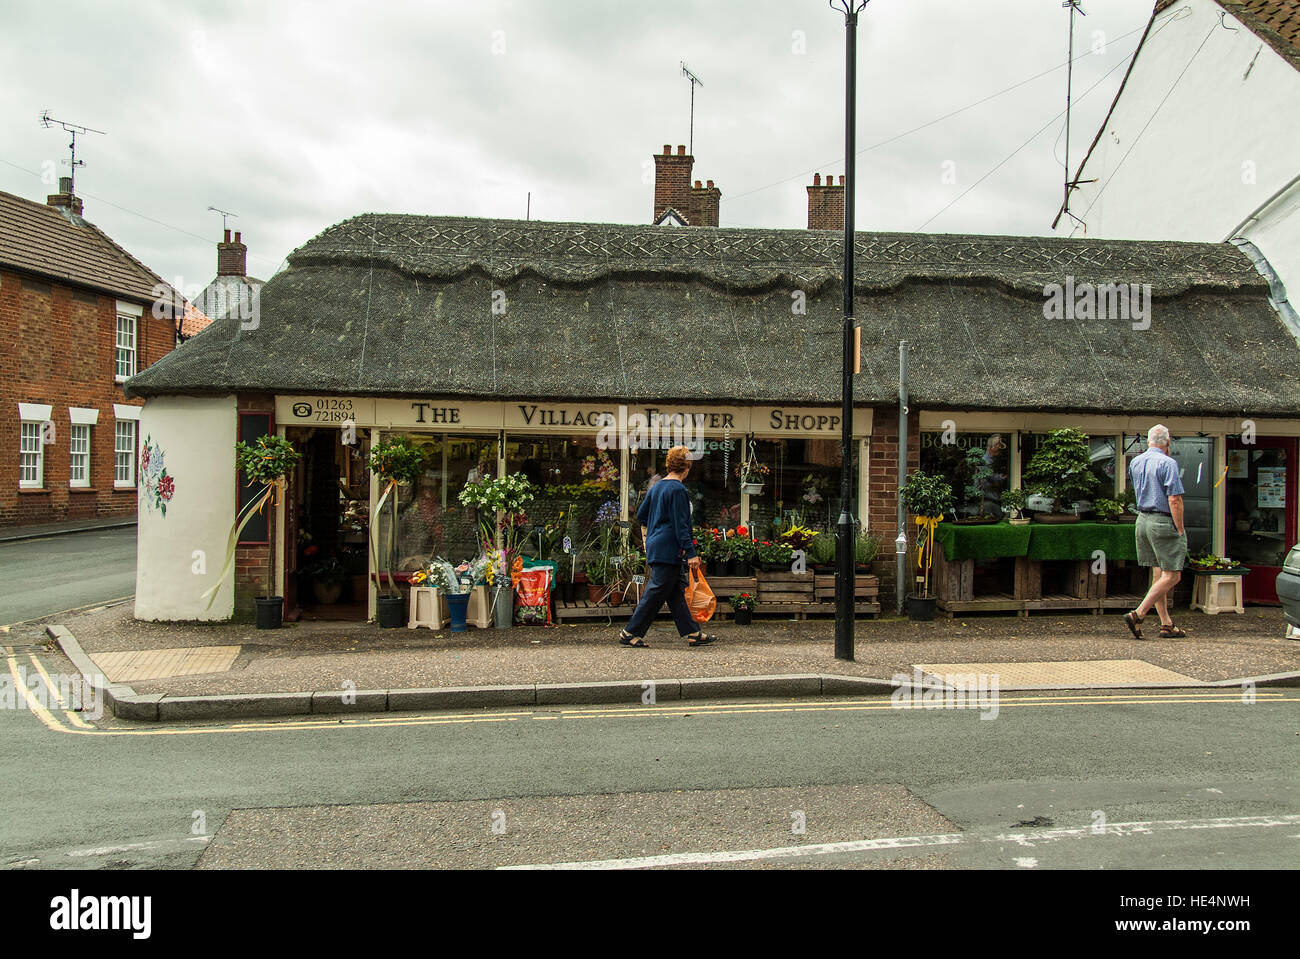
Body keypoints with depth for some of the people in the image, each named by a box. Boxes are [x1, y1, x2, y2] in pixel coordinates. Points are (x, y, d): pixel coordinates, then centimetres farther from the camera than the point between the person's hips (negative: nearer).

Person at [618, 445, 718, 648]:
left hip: (656, 546, 10)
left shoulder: (656, 487, 12)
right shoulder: (678, 489, -14)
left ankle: (692, 633, 15)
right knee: (655, 593, -4)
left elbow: (641, 515, 20)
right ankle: (631, 633, 0)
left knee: (677, 592, 11)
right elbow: (681, 525, -18)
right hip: (669, 551, -10)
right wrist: (691, 553, -17)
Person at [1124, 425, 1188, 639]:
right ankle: (1137, 615, -12)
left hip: (1143, 519, 8)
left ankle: (1167, 624, 13)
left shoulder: (1135, 462, 10)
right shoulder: (1168, 463, -12)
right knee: (1171, 576, -3)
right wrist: (1180, 529, -12)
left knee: (1159, 574, 12)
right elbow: (1174, 500, -17)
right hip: (1164, 521, -8)